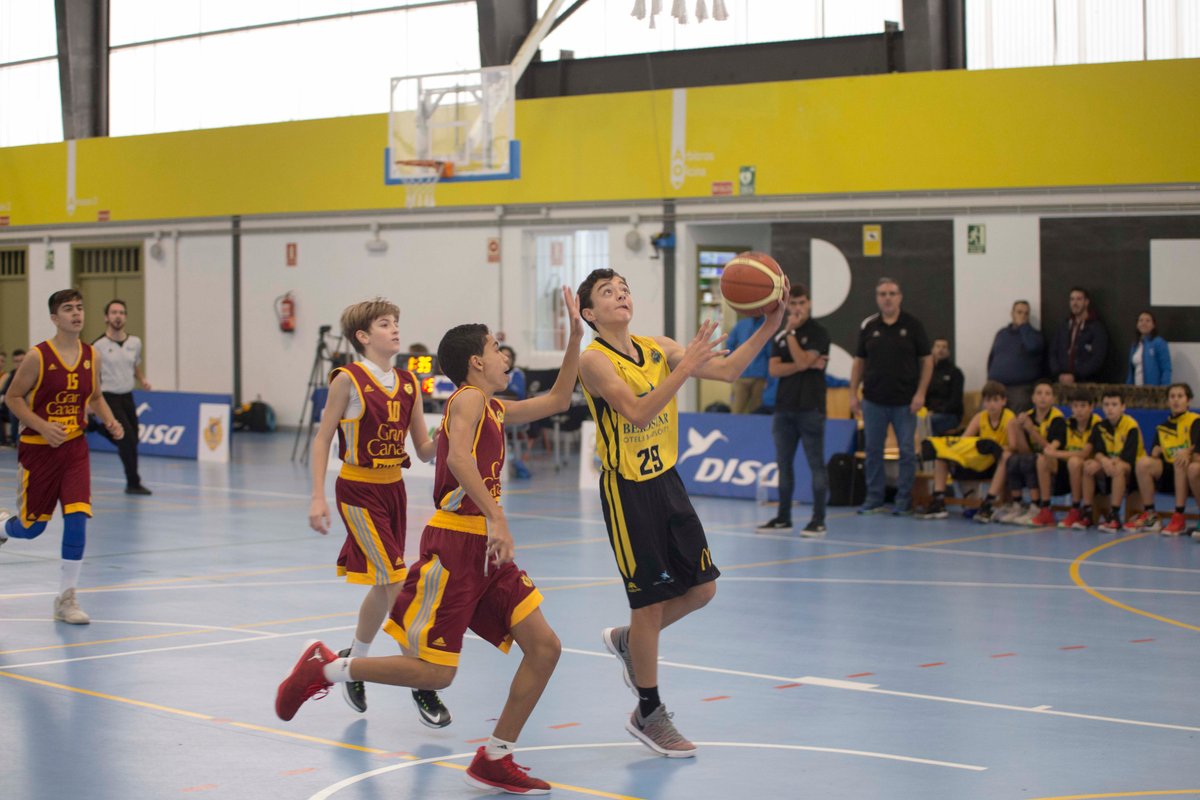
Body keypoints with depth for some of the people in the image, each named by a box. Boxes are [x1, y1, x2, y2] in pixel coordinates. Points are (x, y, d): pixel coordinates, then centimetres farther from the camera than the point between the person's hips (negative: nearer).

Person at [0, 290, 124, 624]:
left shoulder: (92, 356, 3)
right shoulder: (38, 357, -12)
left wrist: (110, 421, -2)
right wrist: (43, 426, -20)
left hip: (74, 447, 3)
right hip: (39, 447, -3)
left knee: (77, 518, -12)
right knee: (31, 528, 5)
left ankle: (66, 599, -2)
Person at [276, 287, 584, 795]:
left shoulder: (496, 409, 18)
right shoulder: (469, 398, -8)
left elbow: (557, 401, 28)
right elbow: (458, 457, -26)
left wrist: (576, 337, 23)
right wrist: (496, 517, -32)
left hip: (488, 549, 9)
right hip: (455, 544, -9)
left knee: (544, 648, 0)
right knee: (435, 672, -10)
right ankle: (326, 668, 7)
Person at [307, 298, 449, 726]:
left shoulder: (409, 383, 5)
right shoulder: (348, 380, -10)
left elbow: (424, 450, 7)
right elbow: (322, 439, -7)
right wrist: (318, 497, -13)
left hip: (393, 488, 7)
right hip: (358, 491, -7)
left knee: (384, 586, 13)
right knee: (397, 582, -12)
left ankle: (353, 661, 32)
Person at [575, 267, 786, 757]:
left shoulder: (658, 349, 5)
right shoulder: (594, 360, -14)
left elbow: (726, 371, 1)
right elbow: (637, 411, -28)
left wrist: (769, 327, -11)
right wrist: (684, 366, -34)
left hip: (666, 481, 7)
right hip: (628, 491, -7)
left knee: (701, 589, 9)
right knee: (651, 601, -1)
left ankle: (626, 640, 34)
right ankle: (648, 716, 15)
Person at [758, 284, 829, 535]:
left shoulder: (818, 332, -3)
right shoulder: (780, 335, 12)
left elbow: (801, 360, -16)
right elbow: (774, 369, 0)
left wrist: (791, 332, -10)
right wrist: (806, 365, -10)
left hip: (810, 408, -5)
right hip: (784, 407, 6)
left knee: (816, 464, -3)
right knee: (784, 464, 10)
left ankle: (818, 520, 0)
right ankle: (783, 517, 18)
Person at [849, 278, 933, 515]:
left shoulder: (912, 325, -1)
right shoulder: (868, 326, 6)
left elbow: (927, 360, 0)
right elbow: (859, 362, 10)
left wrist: (920, 393, -8)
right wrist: (854, 393, 4)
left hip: (905, 402, -2)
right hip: (874, 400, 2)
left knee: (907, 451, 1)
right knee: (873, 451, 7)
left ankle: (904, 500, 9)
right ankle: (874, 499, 16)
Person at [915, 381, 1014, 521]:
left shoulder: (1009, 418, -13)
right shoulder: (980, 418, -2)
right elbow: (963, 440, -11)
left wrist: (997, 449, -45)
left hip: (999, 465, -5)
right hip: (979, 464, 5)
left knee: (1006, 457, -40)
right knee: (940, 453, -7)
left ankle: (988, 505, -40)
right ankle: (938, 503, -14)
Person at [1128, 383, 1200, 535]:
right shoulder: (1162, 427, 12)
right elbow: (1154, 455, 6)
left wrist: (1187, 453, -37)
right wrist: (1156, 451, -16)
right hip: (1169, 474, 4)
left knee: (1181, 463, -37)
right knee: (1143, 462, -22)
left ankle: (1179, 517, -36)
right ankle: (1150, 516, -16)